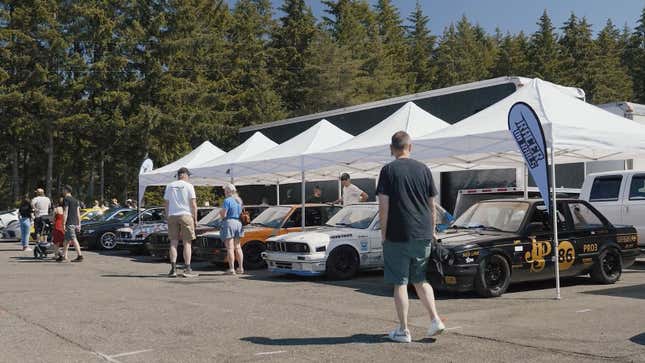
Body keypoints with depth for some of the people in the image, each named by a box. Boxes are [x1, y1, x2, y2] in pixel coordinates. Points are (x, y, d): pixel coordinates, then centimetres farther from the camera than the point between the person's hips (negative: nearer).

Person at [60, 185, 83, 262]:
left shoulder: (66, 199, -7)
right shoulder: (75, 200, 17)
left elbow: (65, 213, -14)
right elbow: (78, 213, 16)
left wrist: (63, 224, -14)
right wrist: (79, 224, 17)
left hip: (69, 223, -8)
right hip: (75, 223, 8)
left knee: (73, 239, -9)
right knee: (66, 240, 12)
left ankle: (80, 255, -12)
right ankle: (64, 256, 13)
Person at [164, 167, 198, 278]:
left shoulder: (169, 186, 10)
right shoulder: (189, 186, -2)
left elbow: (166, 203, 10)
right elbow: (193, 204, -5)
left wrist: (167, 216, 16)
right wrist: (195, 219, 0)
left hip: (172, 216, 4)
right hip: (186, 215, -3)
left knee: (173, 243, 6)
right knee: (187, 243, 1)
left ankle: (173, 269, 1)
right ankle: (187, 269, -1)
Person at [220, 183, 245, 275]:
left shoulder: (227, 201, -13)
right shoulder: (239, 200, 12)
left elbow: (223, 215, -15)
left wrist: (220, 212, 5)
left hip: (229, 223, -7)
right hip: (238, 223, 7)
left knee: (230, 248, -4)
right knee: (237, 247, 14)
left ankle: (231, 269, -5)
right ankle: (240, 268, 17)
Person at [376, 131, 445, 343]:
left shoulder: (388, 170, -5)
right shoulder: (424, 169, 7)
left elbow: (383, 206, -9)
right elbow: (432, 205, 10)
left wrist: (383, 232, -2)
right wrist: (431, 230, 19)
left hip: (397, 236, -4)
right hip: (423, 235, 4)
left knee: (400, 284, 3)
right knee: (420, 280, 19)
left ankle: (403, 331, 8)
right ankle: (435, 320, 10)